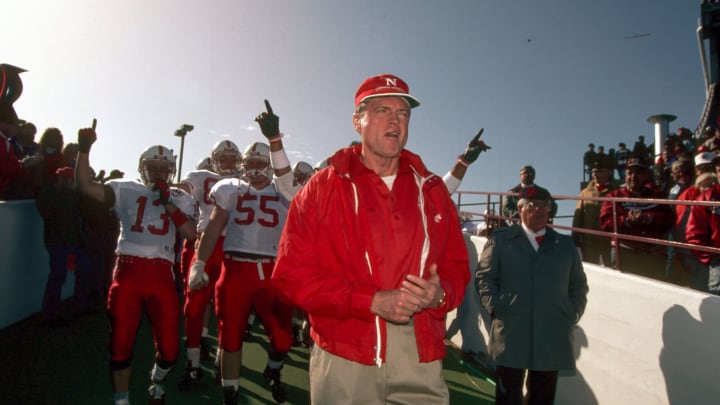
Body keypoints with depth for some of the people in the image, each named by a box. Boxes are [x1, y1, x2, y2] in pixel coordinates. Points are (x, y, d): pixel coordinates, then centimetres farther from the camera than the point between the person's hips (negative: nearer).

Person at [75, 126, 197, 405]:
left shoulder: (179, 198, 13)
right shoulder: (126, 190, 11)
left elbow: (191, 233, -2)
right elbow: (86, 185, -3)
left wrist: (168, 203, -7)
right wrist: (84, 149, -14)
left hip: (161, 272, 1)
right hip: (128, 269, 0)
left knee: (169, 346, 3)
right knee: (121, 343, 6)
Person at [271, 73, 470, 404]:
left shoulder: (431, 189, 9)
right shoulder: (323, 188, -1)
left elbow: (456, 266, 12)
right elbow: (293, 272, -7)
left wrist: (441, 294, -11)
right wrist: (373, 301, -16)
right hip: (345, 360, -2)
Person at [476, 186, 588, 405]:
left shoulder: (566, 244, 16)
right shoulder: (500, 239, 6)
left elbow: (578, 284, 18)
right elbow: (484, 276, 3)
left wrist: (572, 315, 7)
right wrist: (495, 308, -6)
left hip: (552, 338, 3)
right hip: (511, 333, -3)